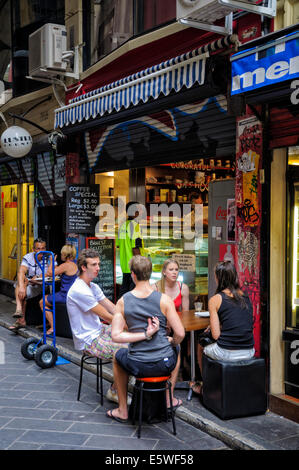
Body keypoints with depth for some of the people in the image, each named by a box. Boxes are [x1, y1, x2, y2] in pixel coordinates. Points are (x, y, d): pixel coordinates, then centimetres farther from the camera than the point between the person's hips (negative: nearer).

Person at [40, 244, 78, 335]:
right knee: (47, 297, 29)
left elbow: (50, 273, -13)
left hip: (66, 296, -10)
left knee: (42, 302, 7)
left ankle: (53, 327, 2)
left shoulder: (66, 265, -20)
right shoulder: (74, 264, 10)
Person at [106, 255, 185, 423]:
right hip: (164, 364, 0)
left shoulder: (123, 301, -7)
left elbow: (116, 336, -13)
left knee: (118, 356, 35)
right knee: (175, 349, 36)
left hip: (137, 366, 0)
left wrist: (144, 334, -12)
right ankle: (169, 399, 44)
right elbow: (180, 335, -11)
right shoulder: (164, 299, -11)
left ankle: (122, 411, 36)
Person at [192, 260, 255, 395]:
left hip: (227, 353, -5)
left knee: (201, 347, 25)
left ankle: (205, 387, 37)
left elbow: (216, 335, -9)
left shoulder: (215, 300, -8)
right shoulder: (245, 296, 7)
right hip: (249, 352, 5)